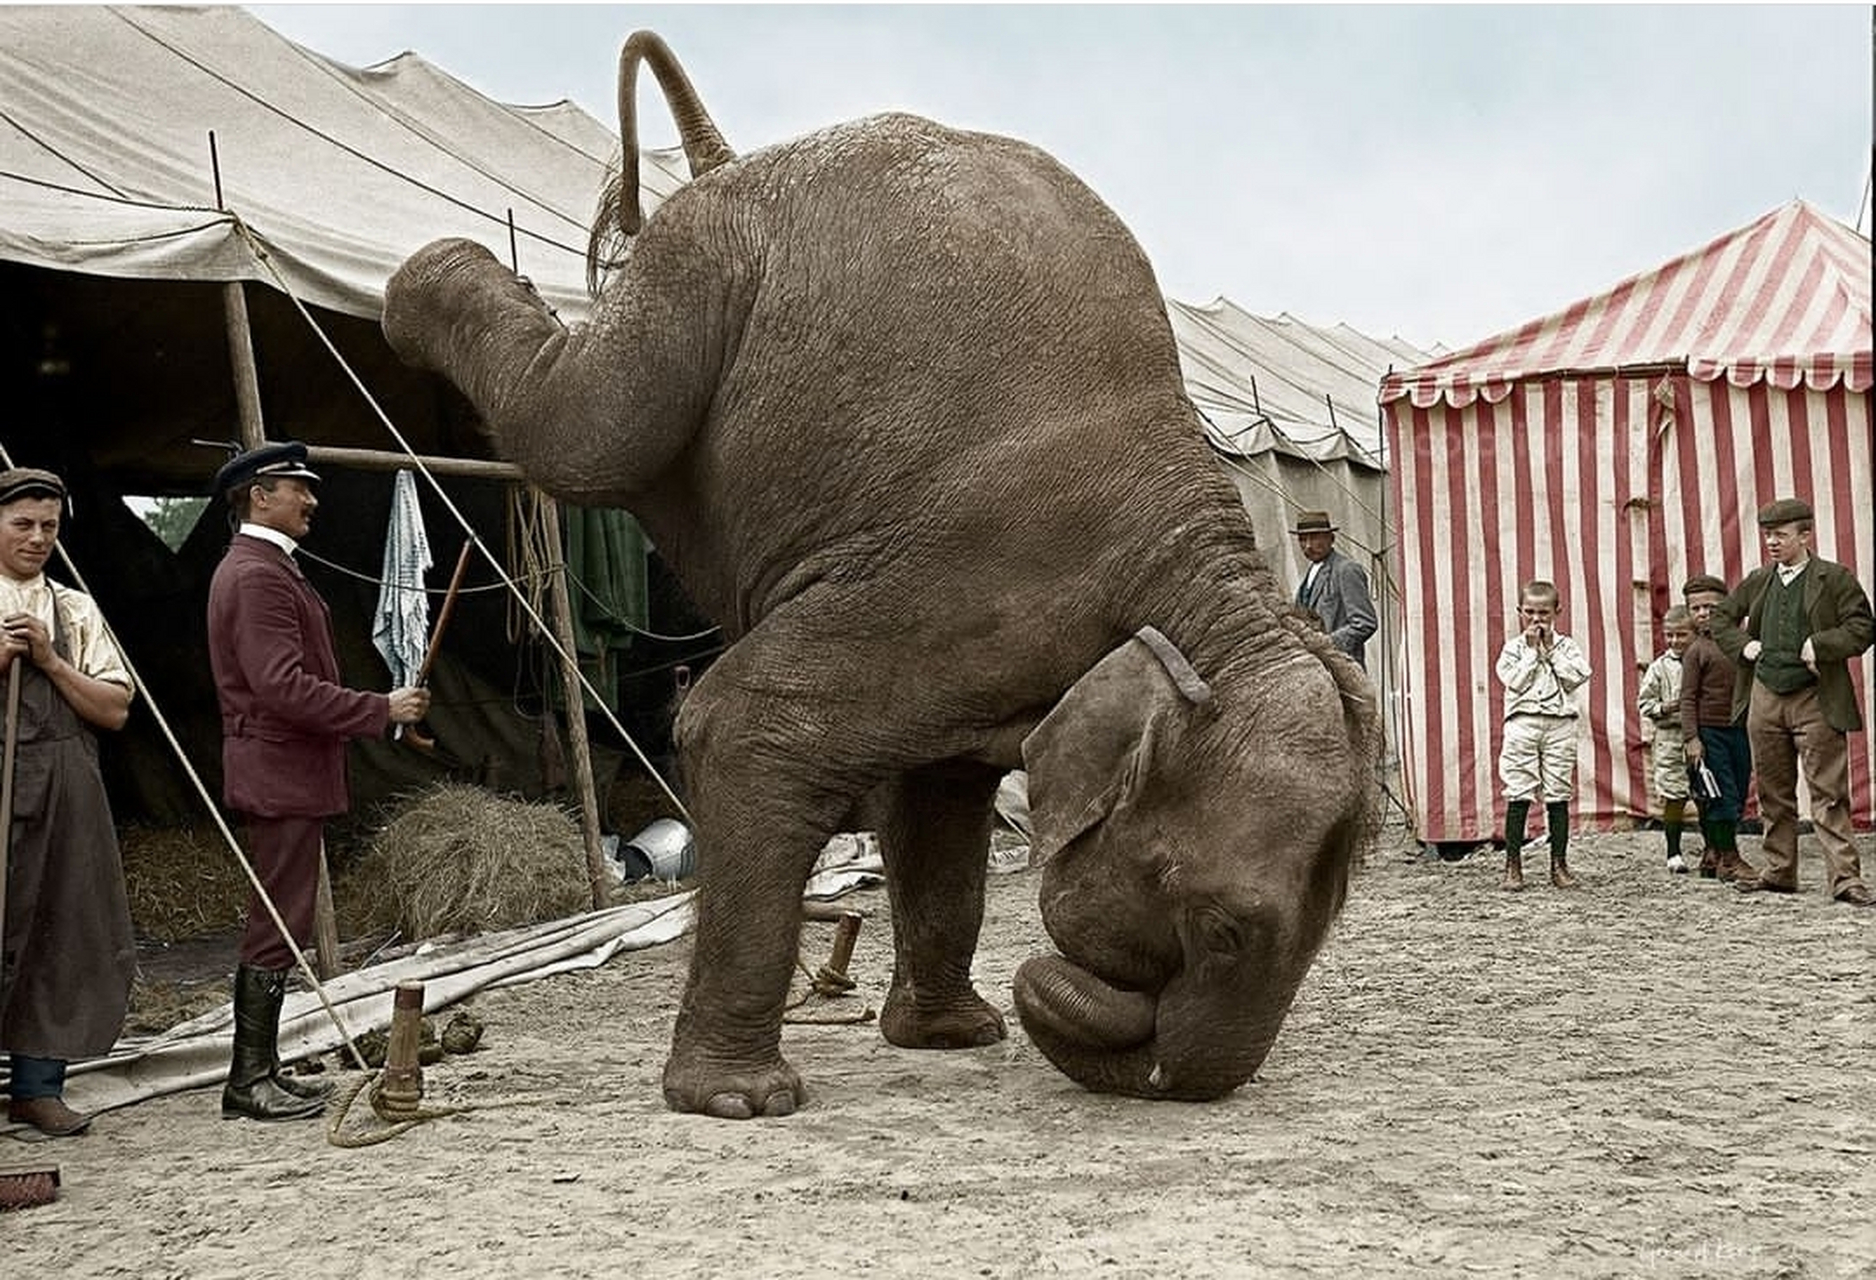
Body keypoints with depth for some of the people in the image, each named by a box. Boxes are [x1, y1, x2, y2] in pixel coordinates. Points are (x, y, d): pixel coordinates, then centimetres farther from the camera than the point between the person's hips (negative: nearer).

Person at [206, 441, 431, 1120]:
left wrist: (378, 709, 21)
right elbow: (284, 688, -24)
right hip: (281, 773, -11)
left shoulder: (256, 568, 19)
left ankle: (261, 1071, 19)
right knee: (278, 926, -7)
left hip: (283, 770, 11)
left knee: (274, 925, 13)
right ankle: (250, 1080, -2)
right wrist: (381, 709, -18)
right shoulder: (258, 576, -16)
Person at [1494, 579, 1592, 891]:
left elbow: (1577, 676, -5)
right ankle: (1513, 866, 1)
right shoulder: (1514, 647, 7)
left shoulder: (1566, 646, 11)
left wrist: (1551, 650, -4)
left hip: (1560, 724, 1)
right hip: (1523, 723, -1)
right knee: (1518, 796, -3)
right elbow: (1514, 680, -8)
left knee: (1559, 796, 3)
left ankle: (1559, 865, 10)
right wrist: (1532, 651, -6)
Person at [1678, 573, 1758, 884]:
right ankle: (1728, 859, -1)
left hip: (1738, 730, 6)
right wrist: (1691, 738, -14)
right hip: (1708, 732, -6)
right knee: (1721, 797, -7)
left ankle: (1713, 855, 20)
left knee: (1737, 799, 9)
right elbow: (1688, 699, -7)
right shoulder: (1697, 651, -4)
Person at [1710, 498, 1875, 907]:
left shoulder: (1835, 579, -2)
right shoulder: (1757, 582, 12)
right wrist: (1741, 645, 6)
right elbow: (1721, 617, 23)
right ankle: (1778, 871, 22)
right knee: (1773, 793, 12)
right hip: (1765, 699, 5)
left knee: (1828, 794, -6)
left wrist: (1820, 645, -18)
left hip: (1815, 702, -5)